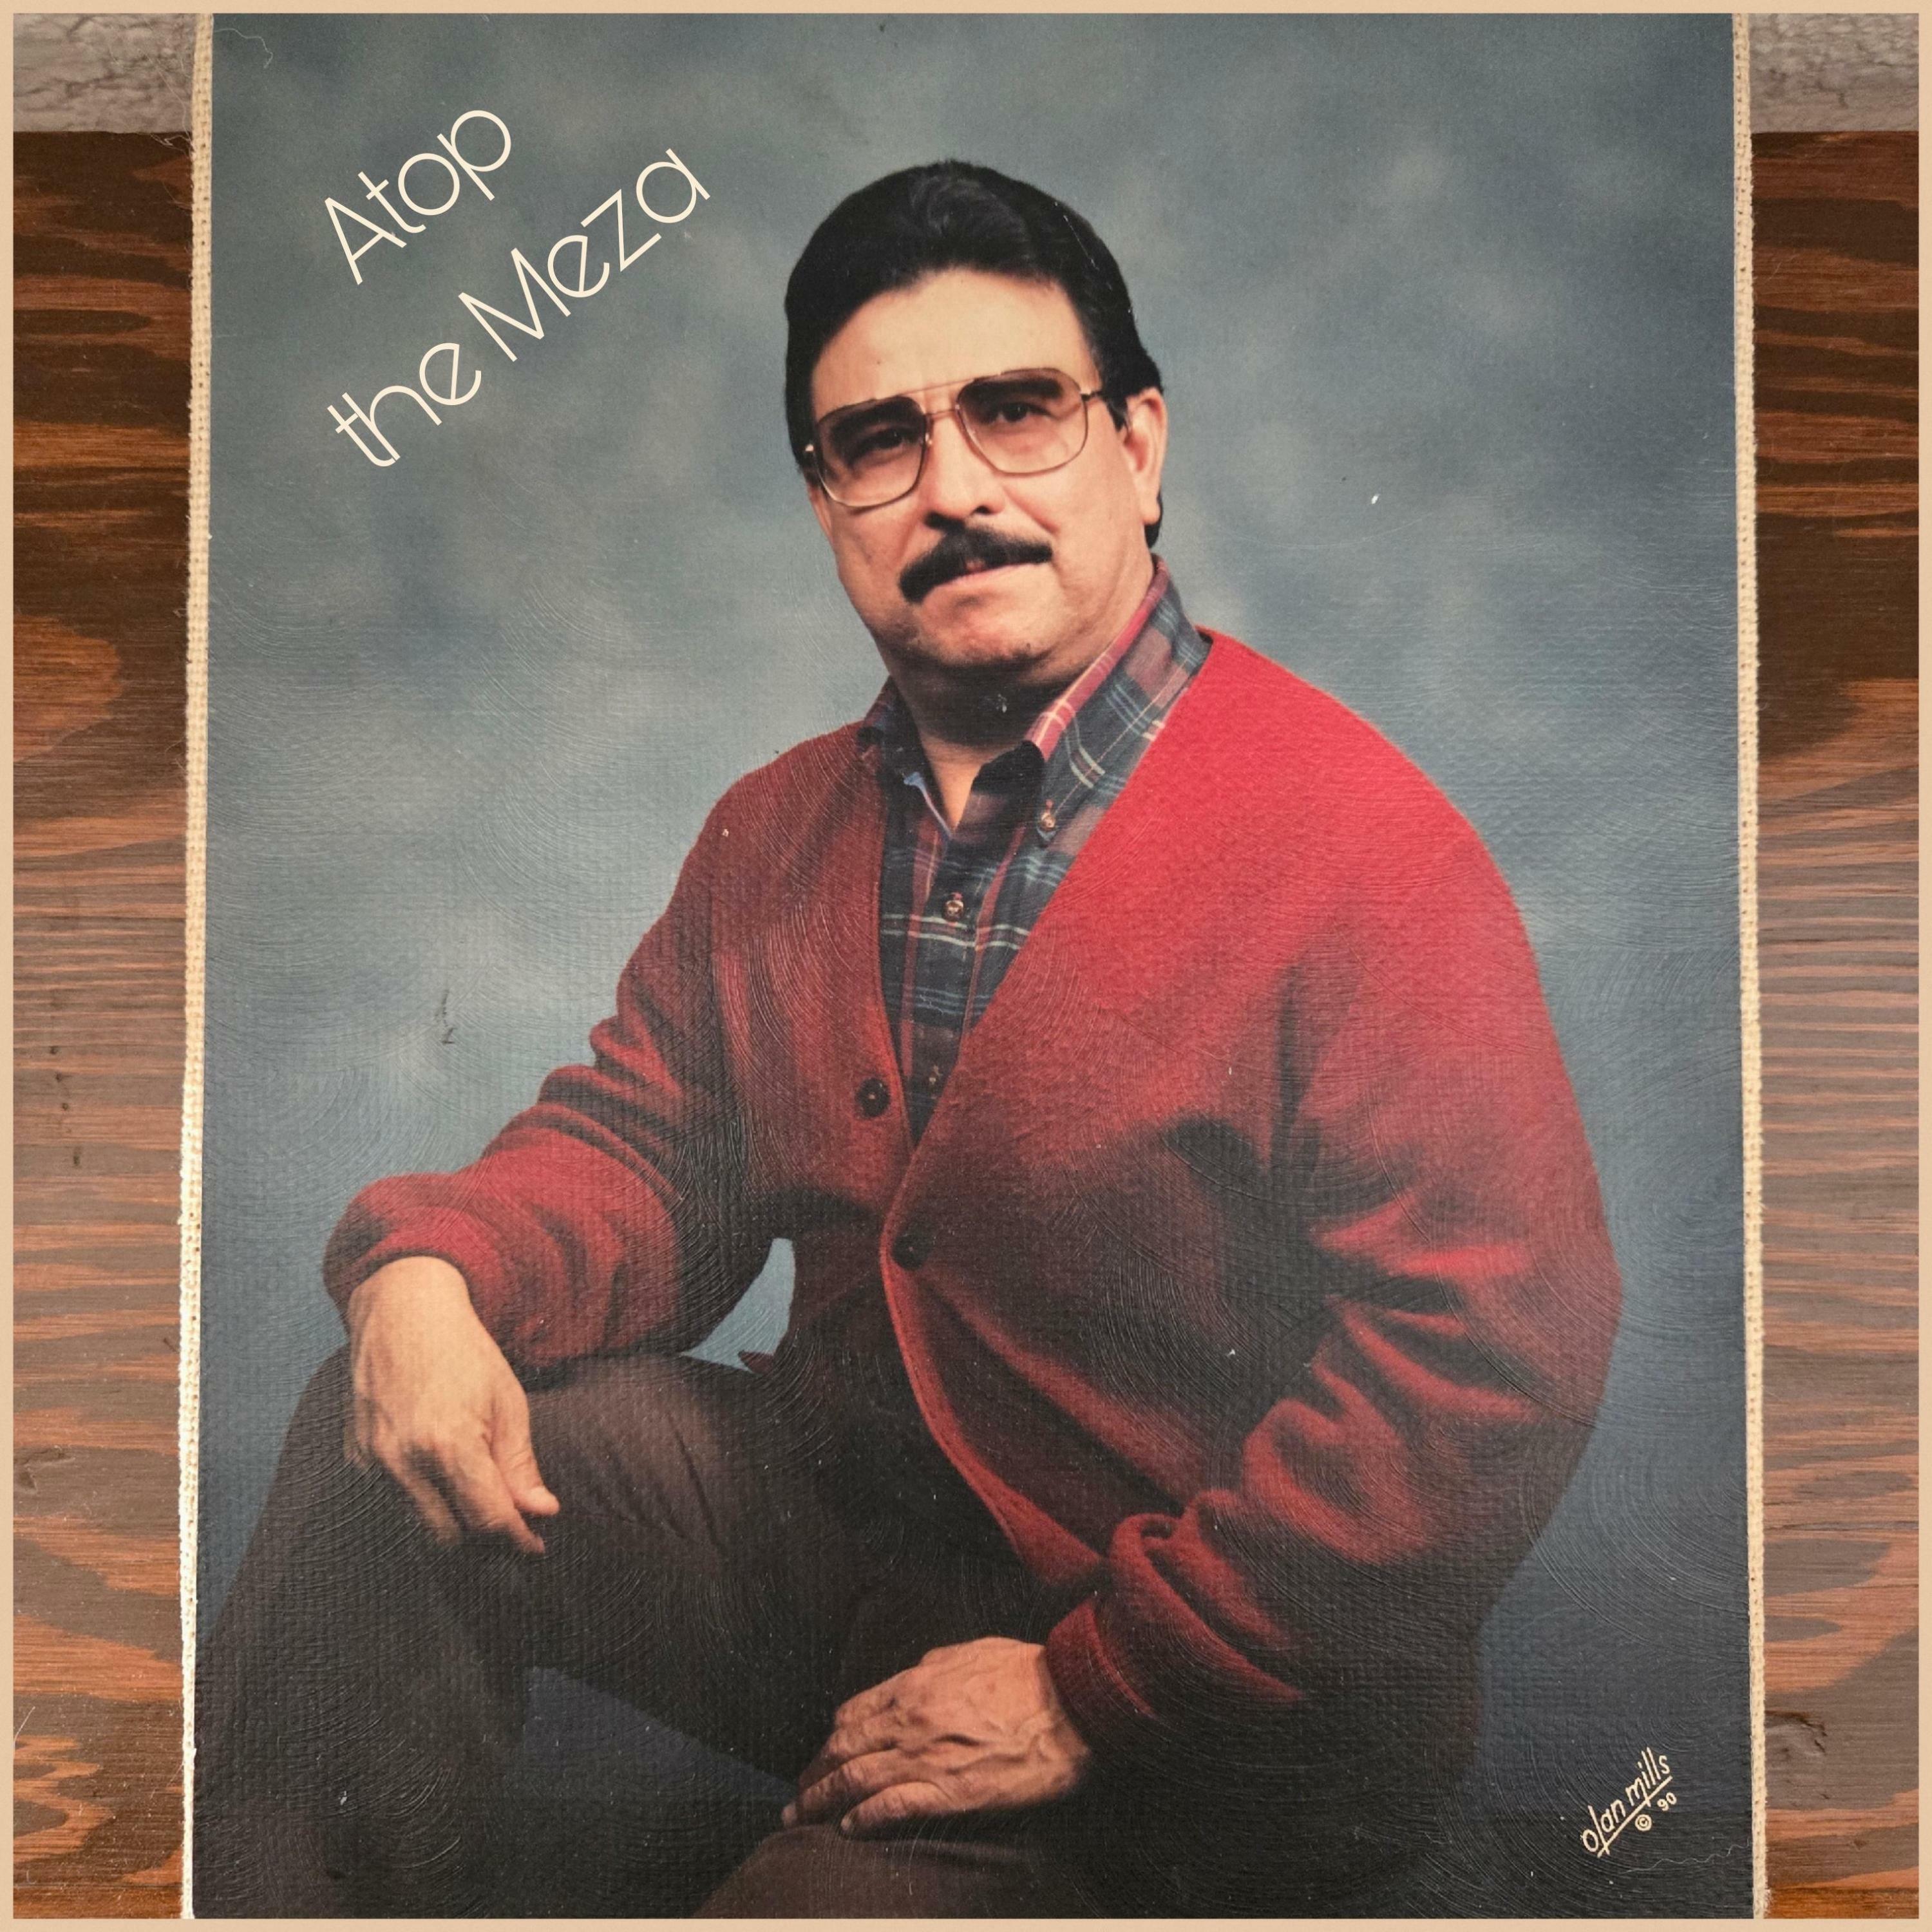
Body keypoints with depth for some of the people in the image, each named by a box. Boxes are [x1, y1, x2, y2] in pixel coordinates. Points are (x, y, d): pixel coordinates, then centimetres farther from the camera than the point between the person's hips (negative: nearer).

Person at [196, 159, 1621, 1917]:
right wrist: (429, 1266, -16)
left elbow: (1493, 1367, -23)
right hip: (831, 1516, 6)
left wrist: (1092, 1691, -21)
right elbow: (642, 1146, 8)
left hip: (1184, 1721, -5)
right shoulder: (775, 832, 4)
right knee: (382, 1455, -9)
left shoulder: (1353, 841, -20)